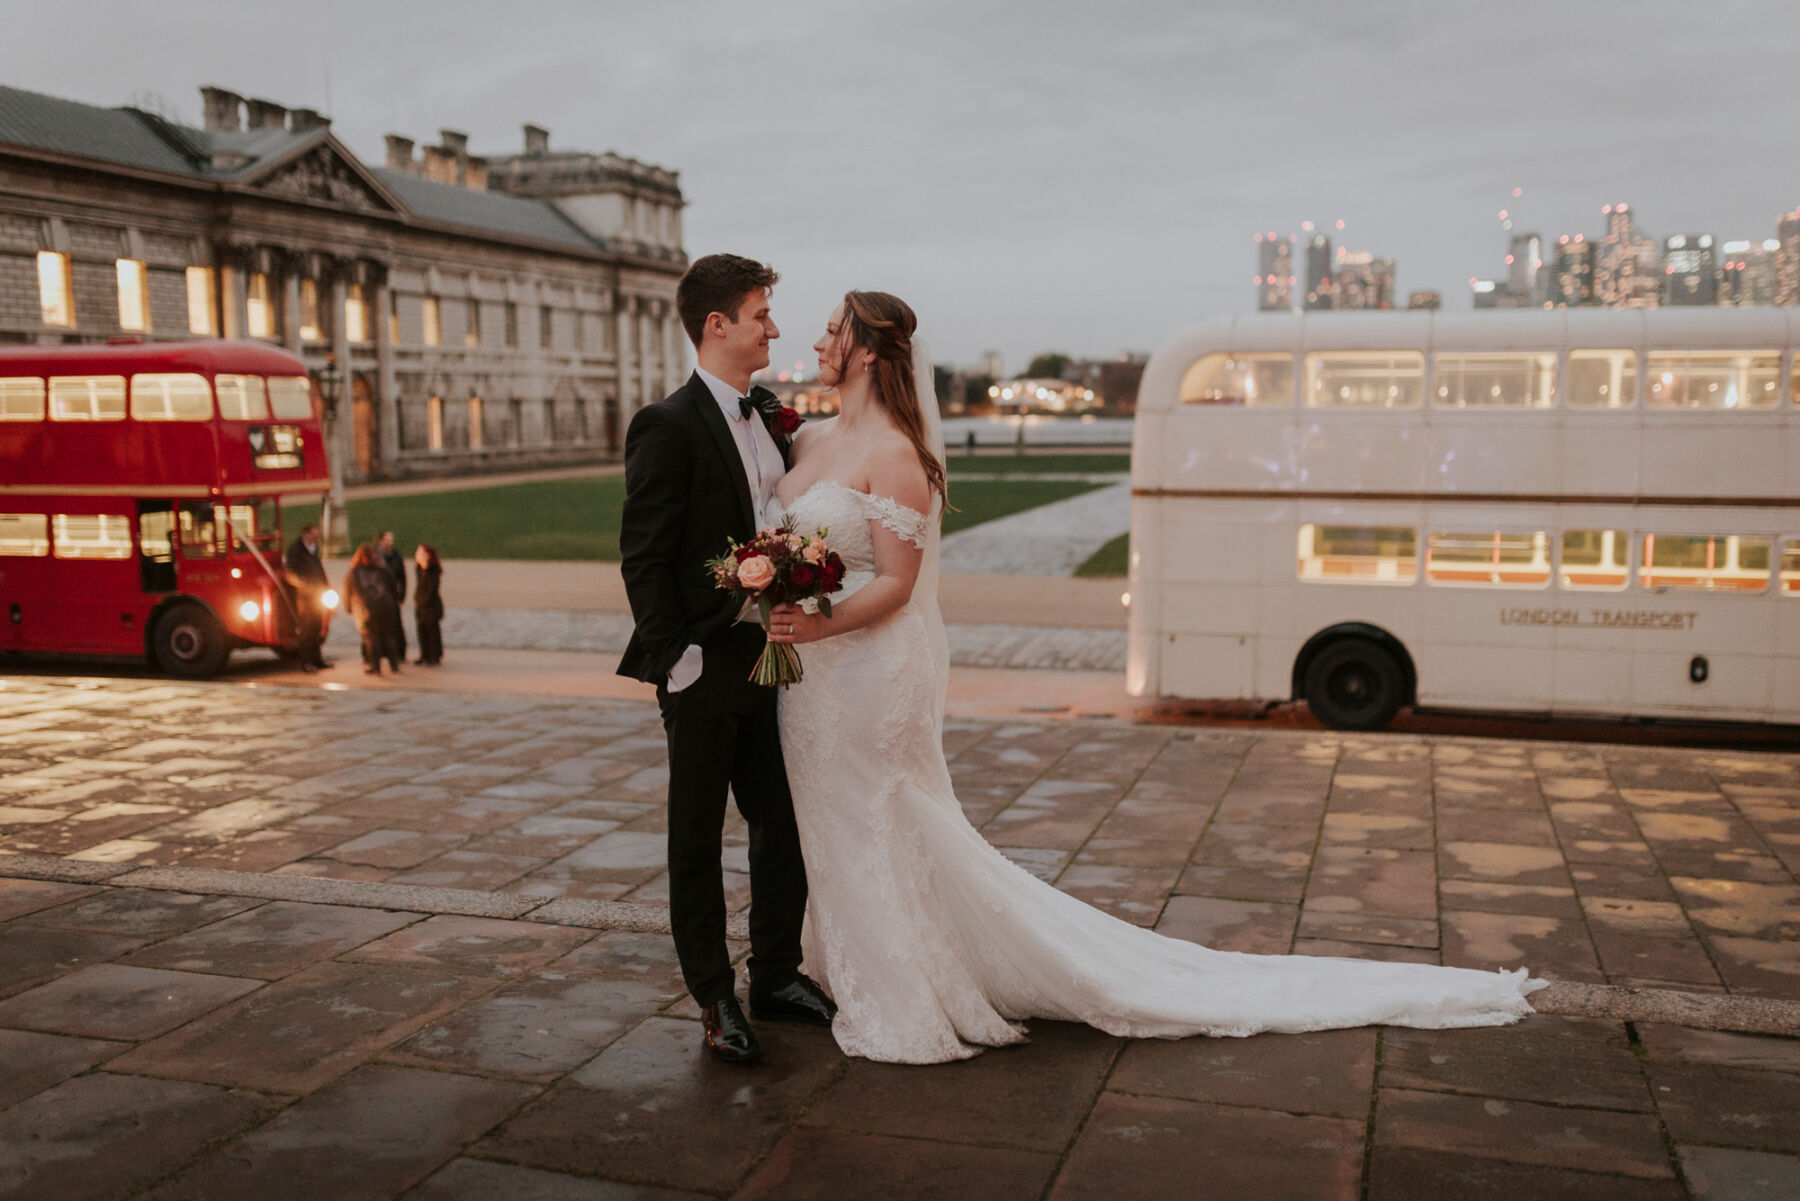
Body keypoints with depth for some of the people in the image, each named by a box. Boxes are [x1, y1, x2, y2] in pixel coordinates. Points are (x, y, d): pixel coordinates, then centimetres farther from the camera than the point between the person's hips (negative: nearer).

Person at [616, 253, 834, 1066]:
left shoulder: (766, 414, 10)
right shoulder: (668, 427, -13)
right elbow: (642, 557, -14)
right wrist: (675, 659, -17)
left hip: (772, 656, 7)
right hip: (706, 665, -7)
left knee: (784, 825, 14)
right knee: (698, 838, 8)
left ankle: (777, 977, 29)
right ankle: (715, 1000, 19)